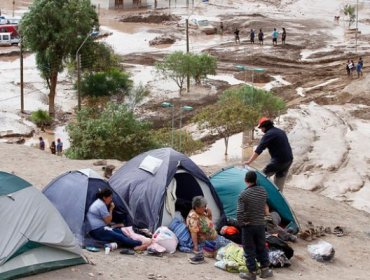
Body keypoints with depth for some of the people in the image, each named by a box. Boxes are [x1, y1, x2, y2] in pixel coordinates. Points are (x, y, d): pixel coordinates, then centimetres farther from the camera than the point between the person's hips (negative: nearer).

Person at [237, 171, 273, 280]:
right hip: (260, 224, 5)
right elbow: (264, 208, 8)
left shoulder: (244, 194, -19)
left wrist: (241, 224, -7)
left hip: (248, 226, -5)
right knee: (261, 247, 18)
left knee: (249, 250, 6)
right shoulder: (263, 191, -3)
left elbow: (239, 212, -22)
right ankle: (265, 270, 25)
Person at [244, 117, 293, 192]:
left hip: (278, 160, -8)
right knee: (279, 184, 15)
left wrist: (249, 161, -15)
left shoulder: (268, 134, -11)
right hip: (288, 160, 8)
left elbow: (259, 150, -16)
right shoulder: (281, 132, 17)